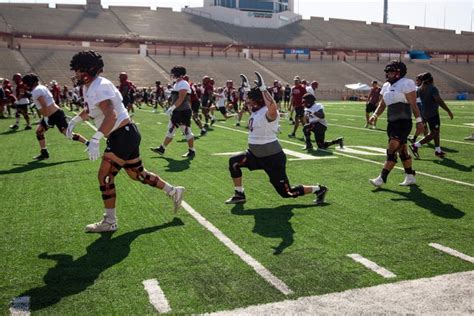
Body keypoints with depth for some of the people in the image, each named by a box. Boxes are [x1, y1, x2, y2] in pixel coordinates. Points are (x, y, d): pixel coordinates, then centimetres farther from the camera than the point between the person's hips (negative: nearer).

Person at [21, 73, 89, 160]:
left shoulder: (36, 90, -14)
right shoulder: (41, 87, 15)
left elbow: (44, 106, -23)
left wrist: (46, 117, -19)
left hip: (55, 115, -10)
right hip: (50, 115, 10)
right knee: (39, 131, 15)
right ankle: (44, 153, 21)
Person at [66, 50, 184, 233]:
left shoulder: (100, 87, -19)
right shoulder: (87, 88, 12)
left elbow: (111, 116, -34)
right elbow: (90, 110, 33)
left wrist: (95, 139, -40)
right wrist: (74, 121, 26)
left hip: (124, 135, -10)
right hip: (125, 135, 10)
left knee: (104, 176, -6)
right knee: (137, 174, 17)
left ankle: (109, 222, 6)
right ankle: (174, 192, 30)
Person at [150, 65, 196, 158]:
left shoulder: (183, 84, -15)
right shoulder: (177, 84, 16)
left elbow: (181, 99, -23)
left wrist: (172, 108, -25)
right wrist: (172, 109, 19)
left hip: (184, 112, -10)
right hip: (177, 112, 10)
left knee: (187, 132, -1)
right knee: (170, 131, 13)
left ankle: (192, 151, 9)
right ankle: (162, 148, 19)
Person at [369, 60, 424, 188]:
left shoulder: (406, 84, -10)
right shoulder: (386, 86, 14)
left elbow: (413, 104, -13)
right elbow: (382, 104, 18)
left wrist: (419, 121, -15)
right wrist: (375, 115, 2)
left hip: (403, 123, -8)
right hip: (392, 123, 8)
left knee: (391, 151, -11)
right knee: (402, 151, 15)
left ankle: (381, 178, -11)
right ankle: (410, 177, 26)